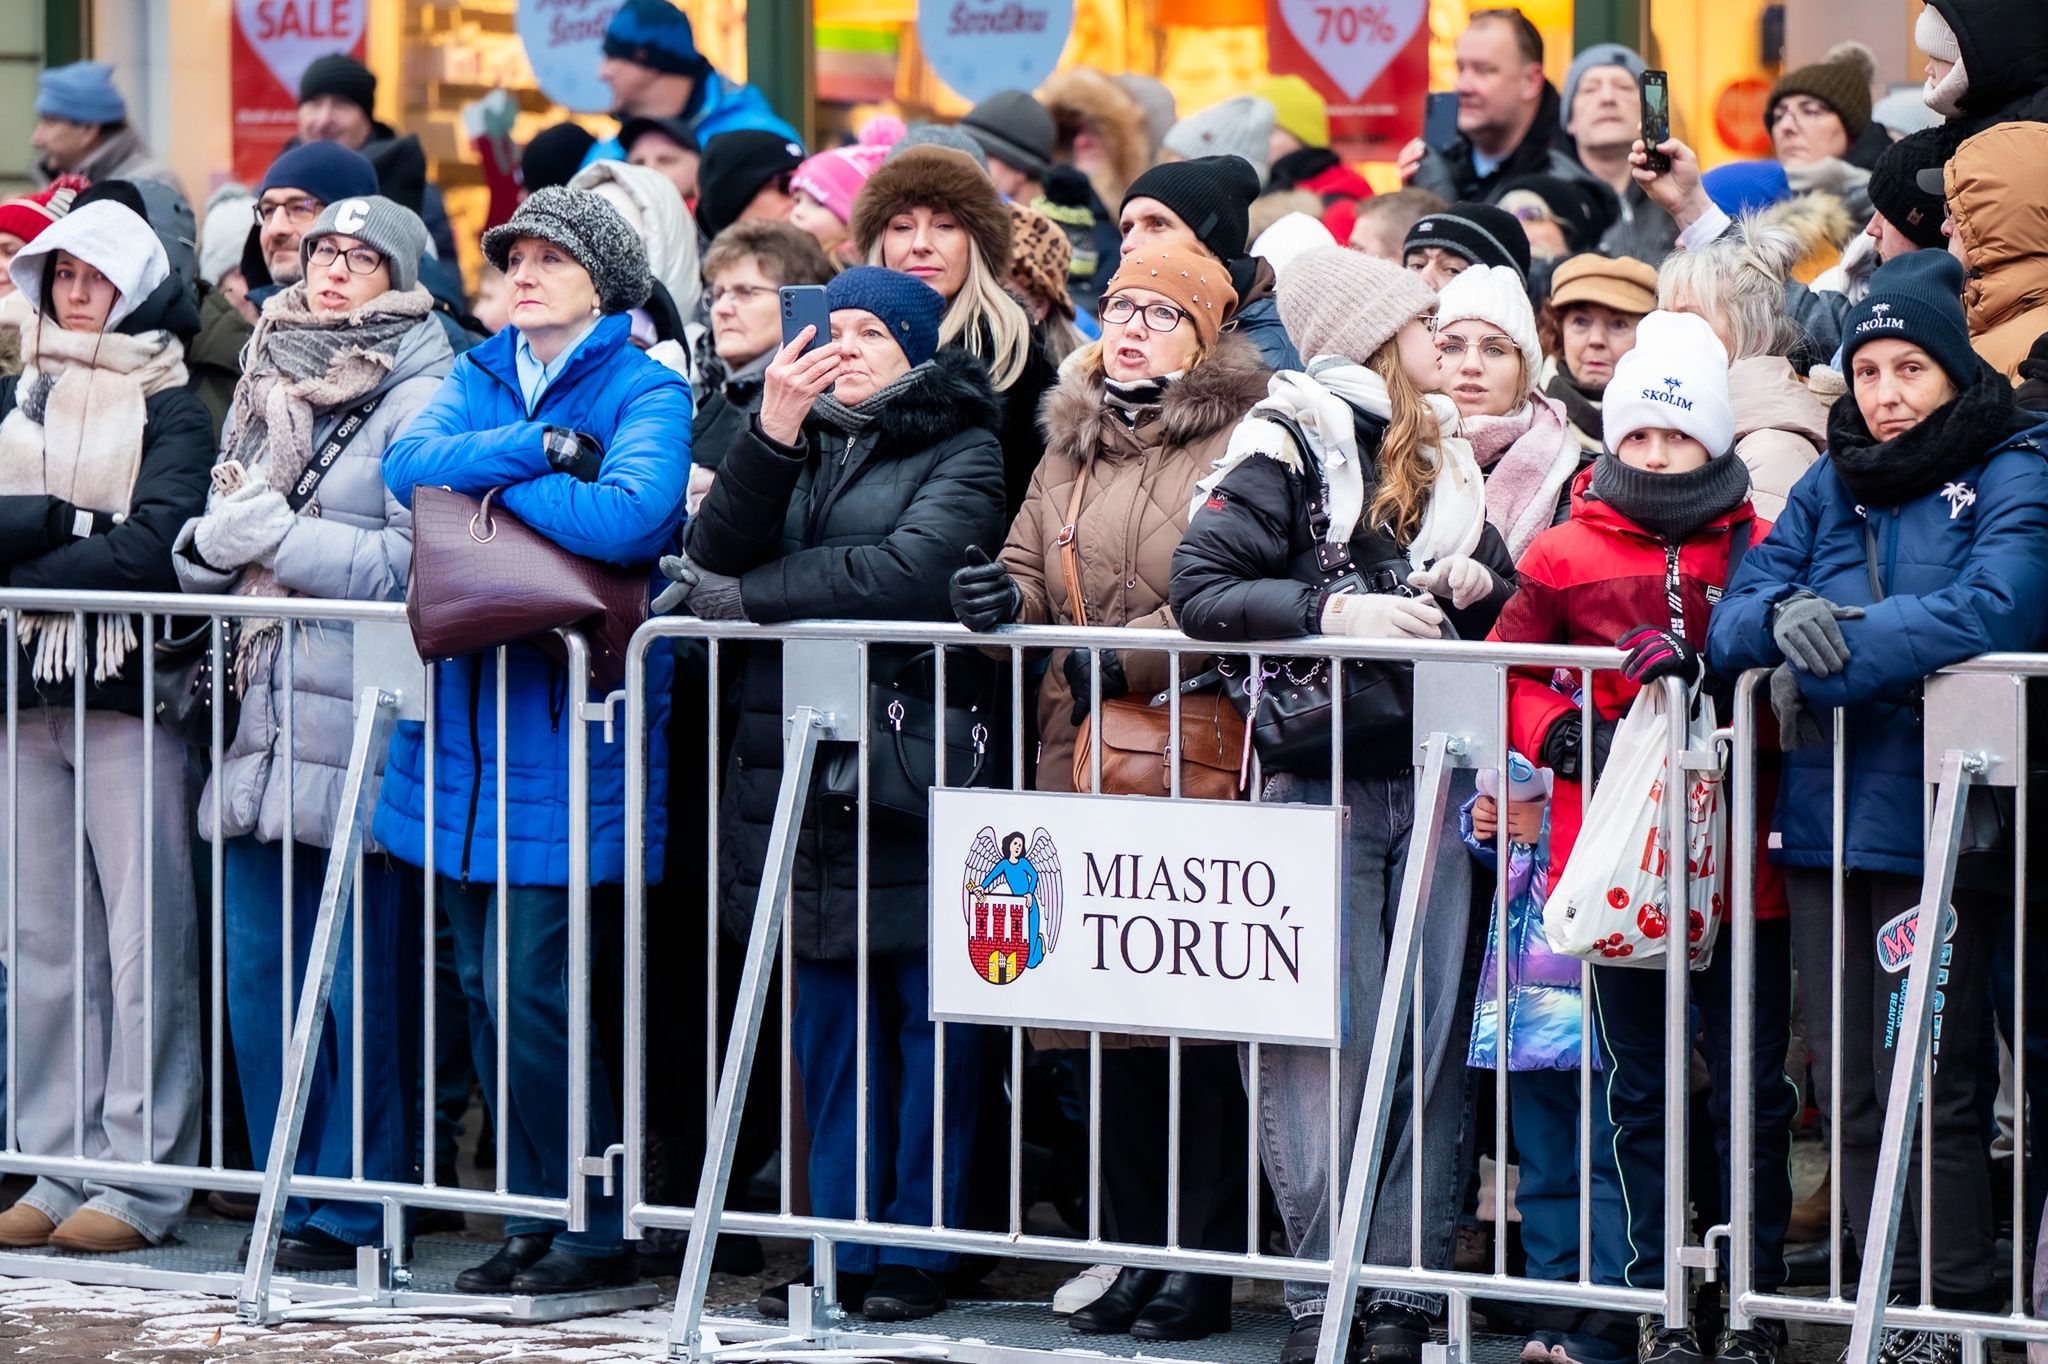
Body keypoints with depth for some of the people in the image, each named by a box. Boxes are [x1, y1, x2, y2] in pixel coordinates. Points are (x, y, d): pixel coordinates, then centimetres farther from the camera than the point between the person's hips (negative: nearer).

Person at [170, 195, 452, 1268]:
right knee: (259, 973, 8)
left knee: (361, 979, -4)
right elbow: (207, 550, 22)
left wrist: (277, 536, -9)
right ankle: (292, 1191, 17)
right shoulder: (270, 385, 18)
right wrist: (213, 538, -1)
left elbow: (416, 561, -14)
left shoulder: (420, 399, -4)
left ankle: (354, 1205, 3)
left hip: (364, 725, -7)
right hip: (265, 716, 7)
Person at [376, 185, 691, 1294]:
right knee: (488, 987, 9)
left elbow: (631, 514, -22)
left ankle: (597, 1230, 3)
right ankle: (536, 1214, 18)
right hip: (469, 718, 6)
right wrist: (542, 448, -15)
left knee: (533, 988, -9)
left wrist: (489, 481, -10)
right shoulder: (480, 379, 14)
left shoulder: (644, 391, -3)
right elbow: (409, 463, -5)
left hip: (569, 729, -6)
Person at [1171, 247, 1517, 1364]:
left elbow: (1508, 599, 27)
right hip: (1320, 772, -6)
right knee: (1327, 1043, -6)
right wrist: (1332, 612, -21)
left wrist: (1478, 584, 5)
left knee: (1430, 1034, 2)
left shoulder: (1443, 456, 17)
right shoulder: (1283, 448, -3)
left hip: (1432, 768, 6)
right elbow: (1200, 589, -12)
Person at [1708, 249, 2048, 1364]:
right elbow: (1733, 623, 9)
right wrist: (1780, 617, -16)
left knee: (1927, 1085, -8)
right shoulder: (1829, 490, 17)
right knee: (1851, 1094, 6)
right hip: (1824, 817, 6)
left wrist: (1825, 664, -15)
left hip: (1936, 822, -6)